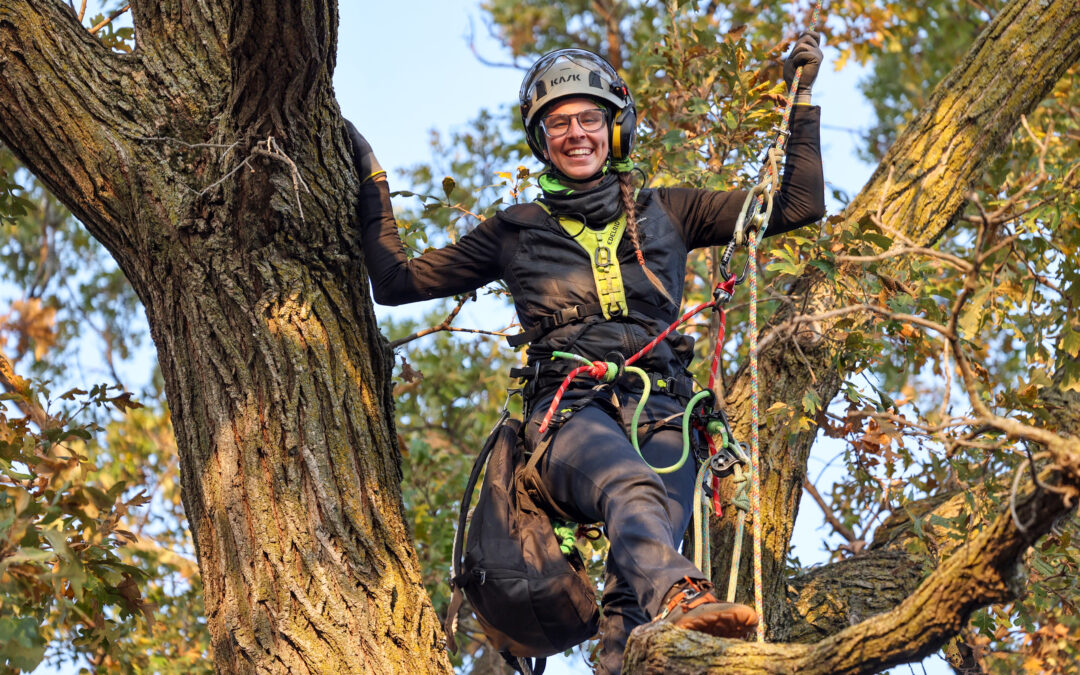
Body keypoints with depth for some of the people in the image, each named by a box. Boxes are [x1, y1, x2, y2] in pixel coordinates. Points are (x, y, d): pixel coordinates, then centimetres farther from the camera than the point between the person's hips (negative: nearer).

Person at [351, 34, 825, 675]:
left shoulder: (664, 212, 26)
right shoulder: (515, 230, 25)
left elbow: (800, 205, 25)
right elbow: (397, 280, 26)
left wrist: (801, 100, 22)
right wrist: (372, 182, 25)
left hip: (662, 410, 2)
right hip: (571, 408, -2)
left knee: (640, 566, -29)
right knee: (634, 491, -40)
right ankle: (680, 600, -68)